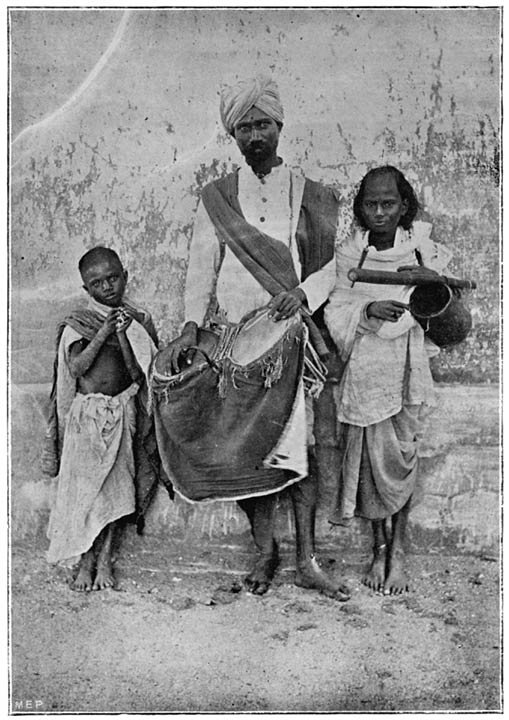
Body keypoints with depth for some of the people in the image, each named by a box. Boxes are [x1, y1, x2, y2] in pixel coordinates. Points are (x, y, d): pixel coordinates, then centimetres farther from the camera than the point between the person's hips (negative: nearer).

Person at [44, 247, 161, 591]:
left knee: (117, 486, 5)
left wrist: (122, 335, -15)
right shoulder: (77, 323, 0)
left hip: (122, 412, 2)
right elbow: (76, 366, -12)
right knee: (82, 486, -1)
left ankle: (105, 559, 18)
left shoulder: (139, 321, 3)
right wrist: (103, 332, -18)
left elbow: (138, 373, -4)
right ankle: (85, 562, 13)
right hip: (85, 413, -1)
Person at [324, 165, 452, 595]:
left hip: (408, 366, 0)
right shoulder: (349, 255, 5)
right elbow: (336, 314, -1)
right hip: (365, 367, 0)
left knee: (402, 457, -1)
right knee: (371, 456, 3)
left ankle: (398, 551, 13)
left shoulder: (424, 250, 5)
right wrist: (369, 311, -19)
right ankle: (381, 547, 19)